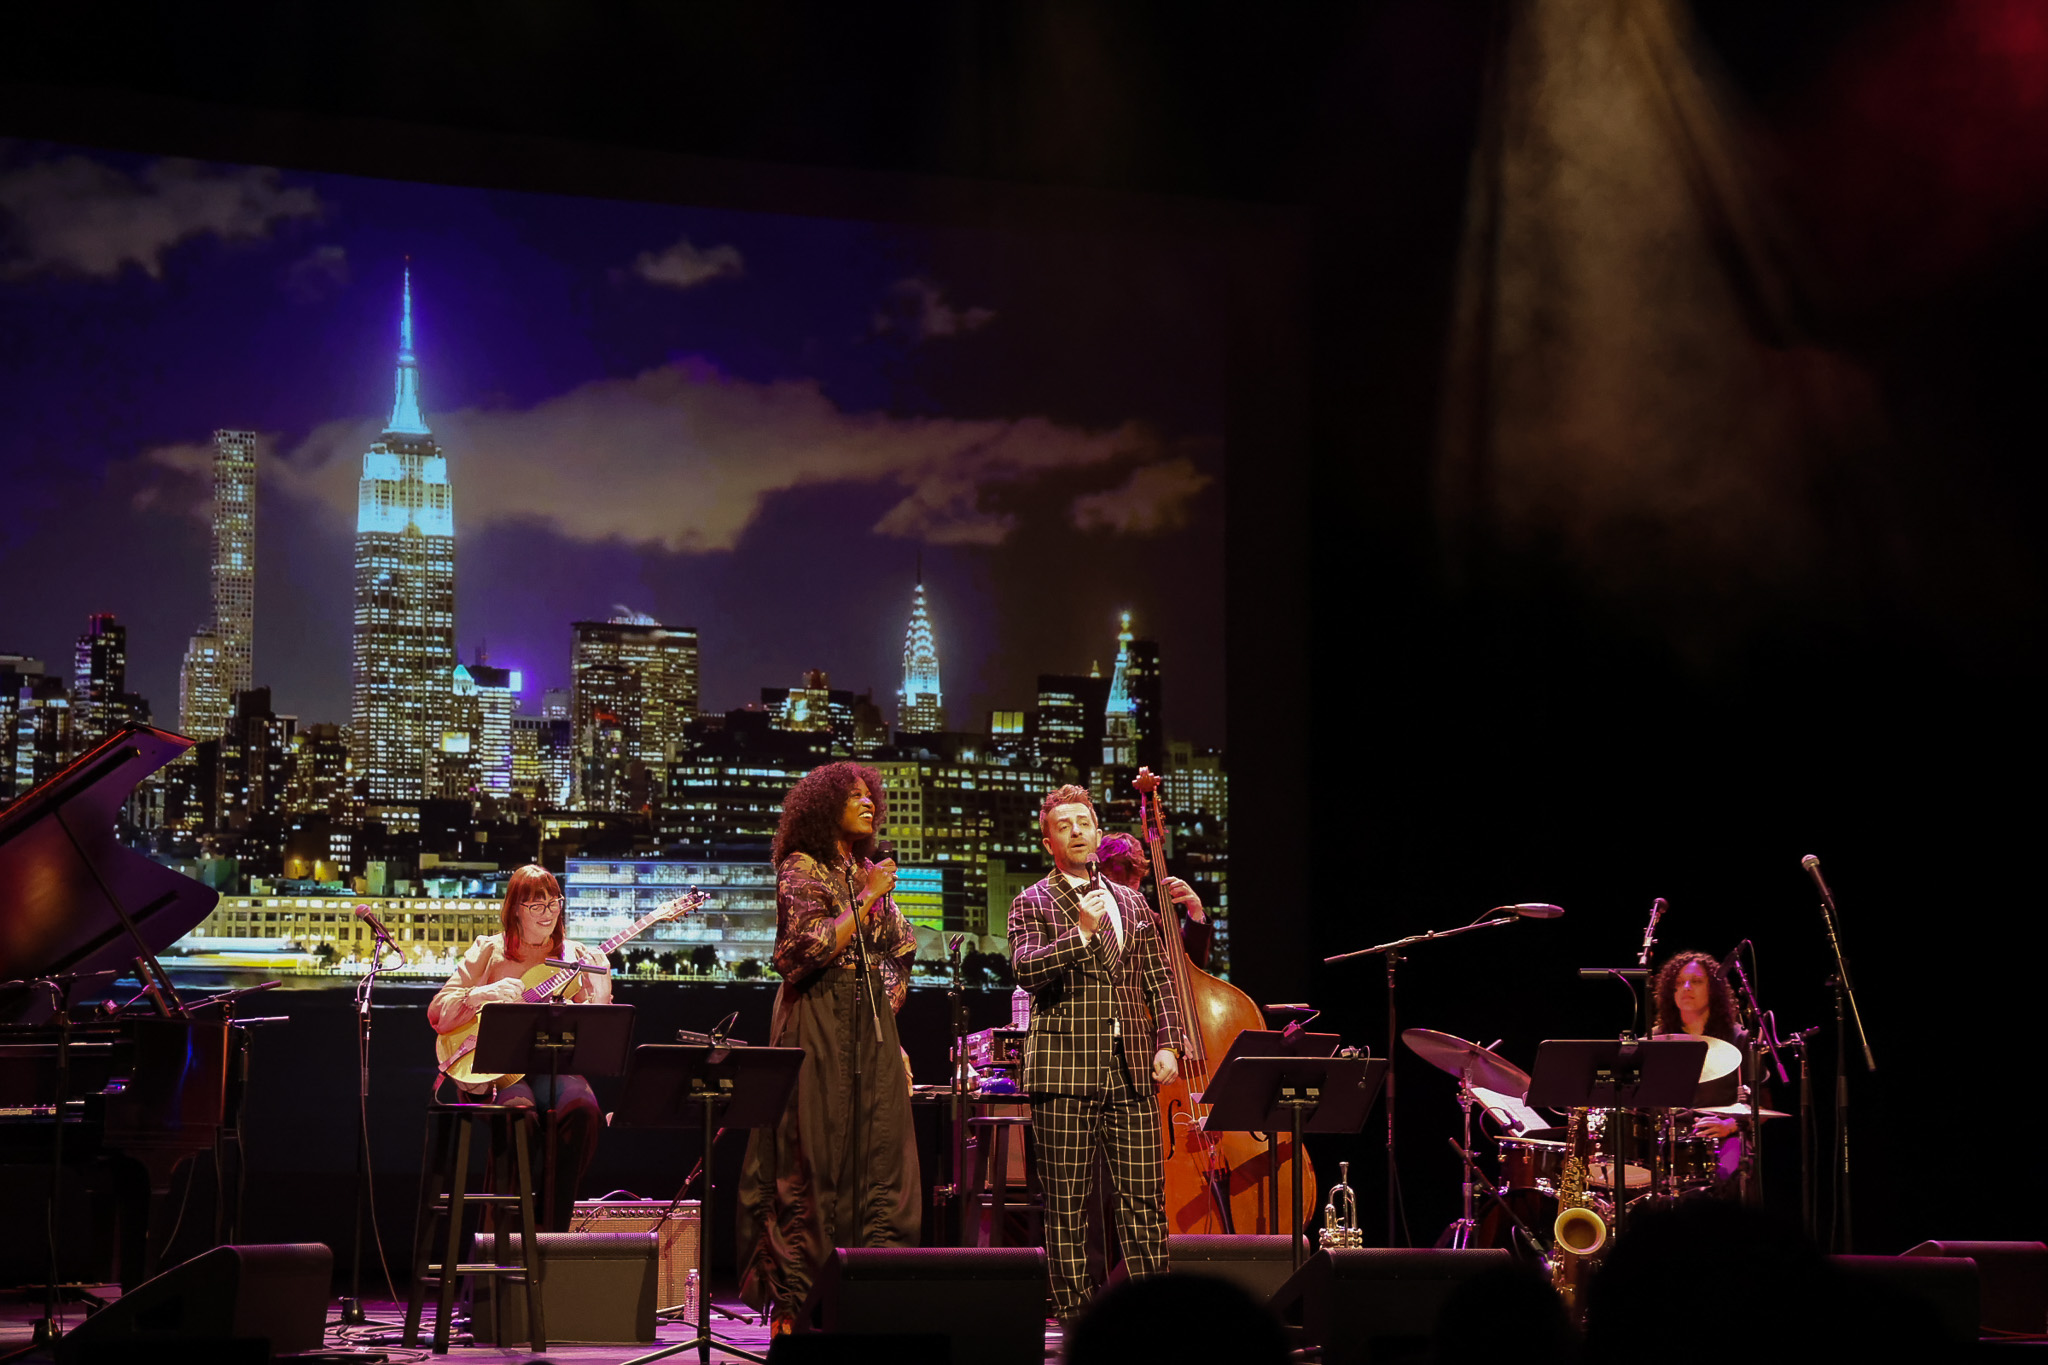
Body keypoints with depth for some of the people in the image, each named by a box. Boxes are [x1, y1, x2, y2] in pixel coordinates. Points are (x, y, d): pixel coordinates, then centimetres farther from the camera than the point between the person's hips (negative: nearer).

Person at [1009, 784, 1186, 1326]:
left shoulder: (1130, 902, 19)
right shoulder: (1033, 903, 5)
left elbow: (1159, 980, 20)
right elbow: (1025, 970, -10)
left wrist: (1167, 1043, 7)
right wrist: (1081, 931, -19)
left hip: (1132, 1072, 4)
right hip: (1065, 1071, -3)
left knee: (1145, 1197, 0)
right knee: (1066, 1205, 0)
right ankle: (1073, 1314, 7)